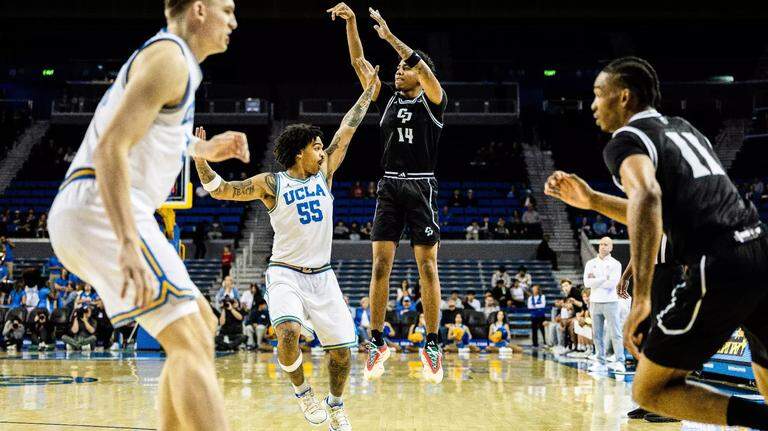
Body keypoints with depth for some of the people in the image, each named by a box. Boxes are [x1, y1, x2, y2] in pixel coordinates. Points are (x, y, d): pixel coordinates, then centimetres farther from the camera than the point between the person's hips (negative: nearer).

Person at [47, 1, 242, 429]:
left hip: (87, 216, 10)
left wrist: (206, 149, 29)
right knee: (190, 342, -18)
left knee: (200, 325, 16)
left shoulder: (171, 59, 23)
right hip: (101, 211, -10)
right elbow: (110, 147, -20)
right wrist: (128, 243, -29)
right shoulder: (170, 56, -8)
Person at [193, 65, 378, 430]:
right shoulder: (271, 183, -5)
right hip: (285, 273, -4)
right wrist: (201, 160, -20)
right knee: (288, 333, -29)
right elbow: (220, 190, -6)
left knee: (342, 348, 0)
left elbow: (346, 130, 8)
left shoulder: (324, 173, 5)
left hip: (322, 275, 4)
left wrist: (367, 93, 11)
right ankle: (302, 390, 0)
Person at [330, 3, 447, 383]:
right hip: (389, 185, 4)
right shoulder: (387, 98, 13)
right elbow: (359, 63, 7)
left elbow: (423, 68, -19)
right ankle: (376, 342, 5)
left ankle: (432, 345, 4)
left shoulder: (432, 100, 1)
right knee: (380, 265, 0)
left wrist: (389, 36, -20)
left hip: (421, 187, -4)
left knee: (427, 267, -1)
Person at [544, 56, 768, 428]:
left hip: (719, 267, -7)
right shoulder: (683, 128, 26)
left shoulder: (625, 140, 2)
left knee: (649, 390, 6)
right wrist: (591, 200, 31)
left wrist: (641, 297, -27)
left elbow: (647, 196, -22)